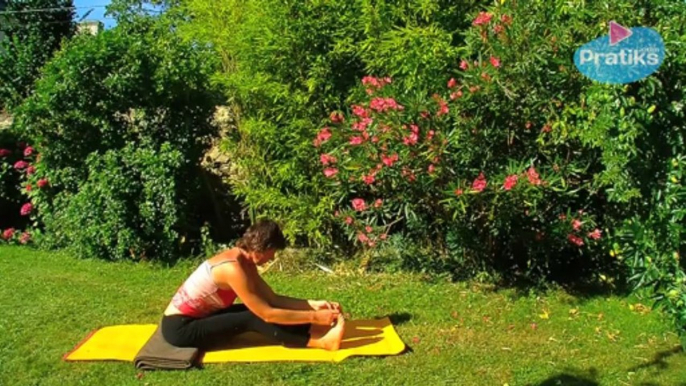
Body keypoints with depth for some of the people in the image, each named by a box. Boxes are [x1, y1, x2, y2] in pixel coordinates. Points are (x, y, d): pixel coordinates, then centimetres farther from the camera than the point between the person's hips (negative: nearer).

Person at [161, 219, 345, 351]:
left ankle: (315, 331, -9)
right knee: (252, 319, -20)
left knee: (255, 311, -5)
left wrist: (314, 305, -7)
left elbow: (272, 299, 1)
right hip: (180, 328, -9)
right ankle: (320, 341, -22)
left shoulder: (244, 260, 1)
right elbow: (268, 314, -27)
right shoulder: (233, 268, -28)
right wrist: (314, 316, -23)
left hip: (197, 317, 9)